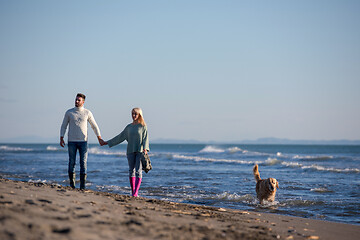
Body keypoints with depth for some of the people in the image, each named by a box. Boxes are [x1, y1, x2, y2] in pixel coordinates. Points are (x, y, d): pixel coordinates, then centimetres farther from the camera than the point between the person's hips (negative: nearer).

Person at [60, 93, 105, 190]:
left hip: (83, 142, 0)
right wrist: (61, 138, -5)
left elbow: (94, 126, 10)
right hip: (71, 141, 0)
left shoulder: (87, 113, 2)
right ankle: (72, 184, 10)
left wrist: (99, 138, 5)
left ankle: (82, 185, -2)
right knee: (72, 162, 1)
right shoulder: (69, 112, 2)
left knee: (83, 163, -4)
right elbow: (63, 126, 6)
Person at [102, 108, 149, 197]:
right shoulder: (129, 127, 13)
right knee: (131, 170, 4)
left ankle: (136, 192, -17)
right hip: (130, 151, 4)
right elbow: (120, 137, 18)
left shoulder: (143, 126, 2)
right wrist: (107, 143, 20)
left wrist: (145, 149, -21)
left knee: (138, 171, -11)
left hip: (140, 152, -4)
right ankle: (132, 192, 9)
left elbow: (145, 138, -5)